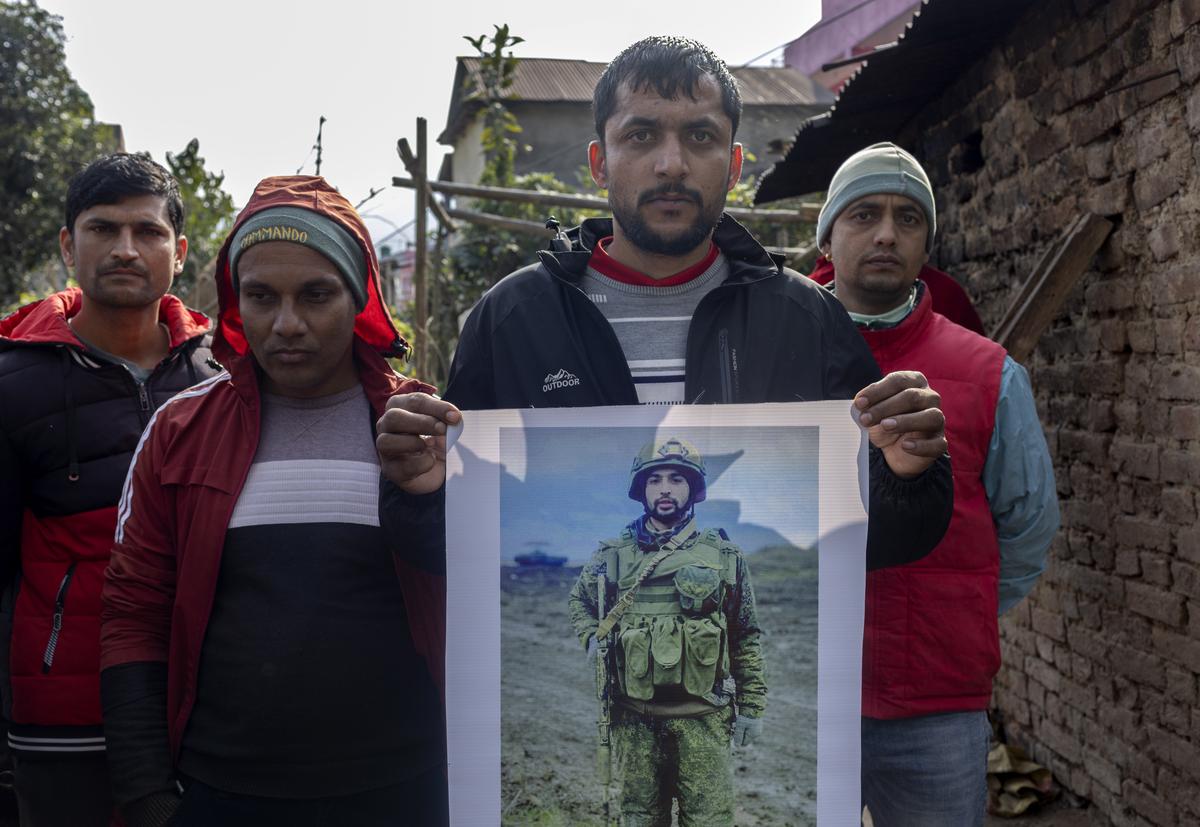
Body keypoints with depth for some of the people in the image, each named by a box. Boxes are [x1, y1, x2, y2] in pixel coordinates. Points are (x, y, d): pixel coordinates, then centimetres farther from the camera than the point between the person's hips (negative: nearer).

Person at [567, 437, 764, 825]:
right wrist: (592, 639, 4)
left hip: (702, 716, -1)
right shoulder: (614, 555, 4)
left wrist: (752, 705, 3)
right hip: (635, 717, 1)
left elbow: (747, 638, 6)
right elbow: (578, 599, 23)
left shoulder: (724, 556, 3)